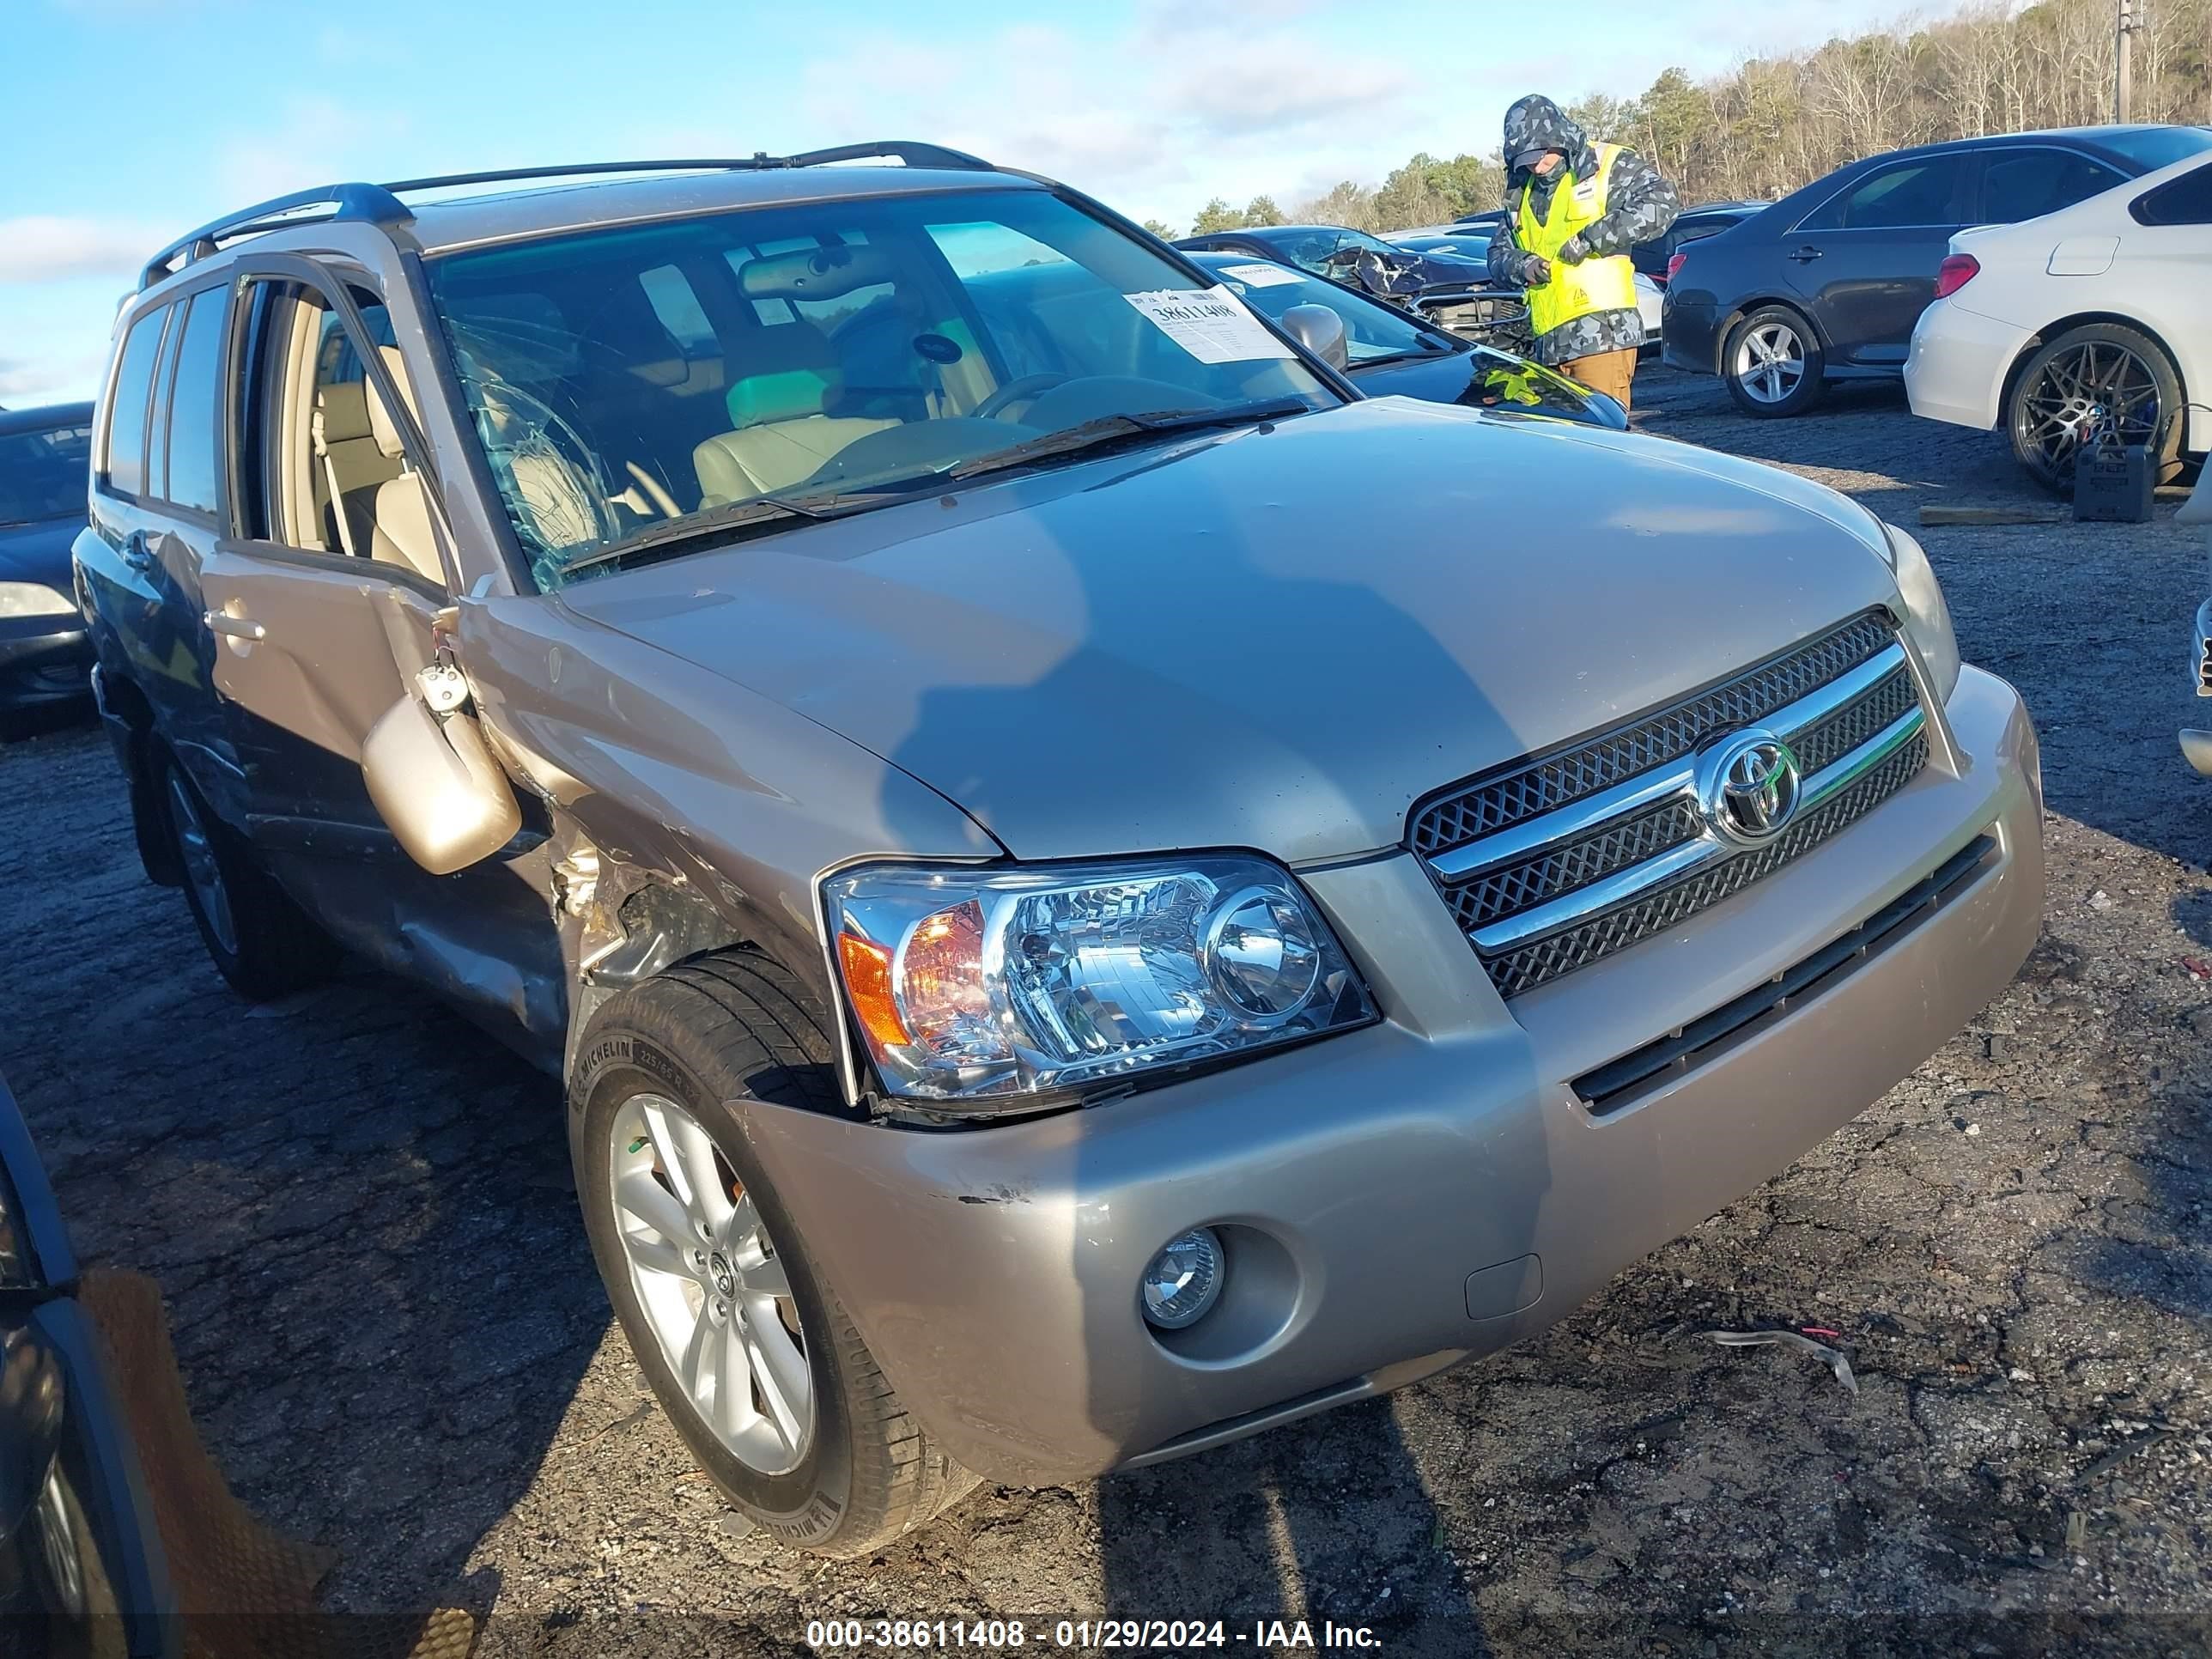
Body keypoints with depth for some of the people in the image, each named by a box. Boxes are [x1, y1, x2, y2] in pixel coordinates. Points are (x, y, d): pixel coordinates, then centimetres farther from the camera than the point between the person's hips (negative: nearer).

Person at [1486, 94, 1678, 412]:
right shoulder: (1521, 192, 20)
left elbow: (1662, 204, -11)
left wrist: (1590, 237, -15)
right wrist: (1520, 266, -2)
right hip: (1548, 342, 6)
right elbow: (1497, 255, 22)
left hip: (1602, 337, -6)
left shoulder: (1608, 165, 2)